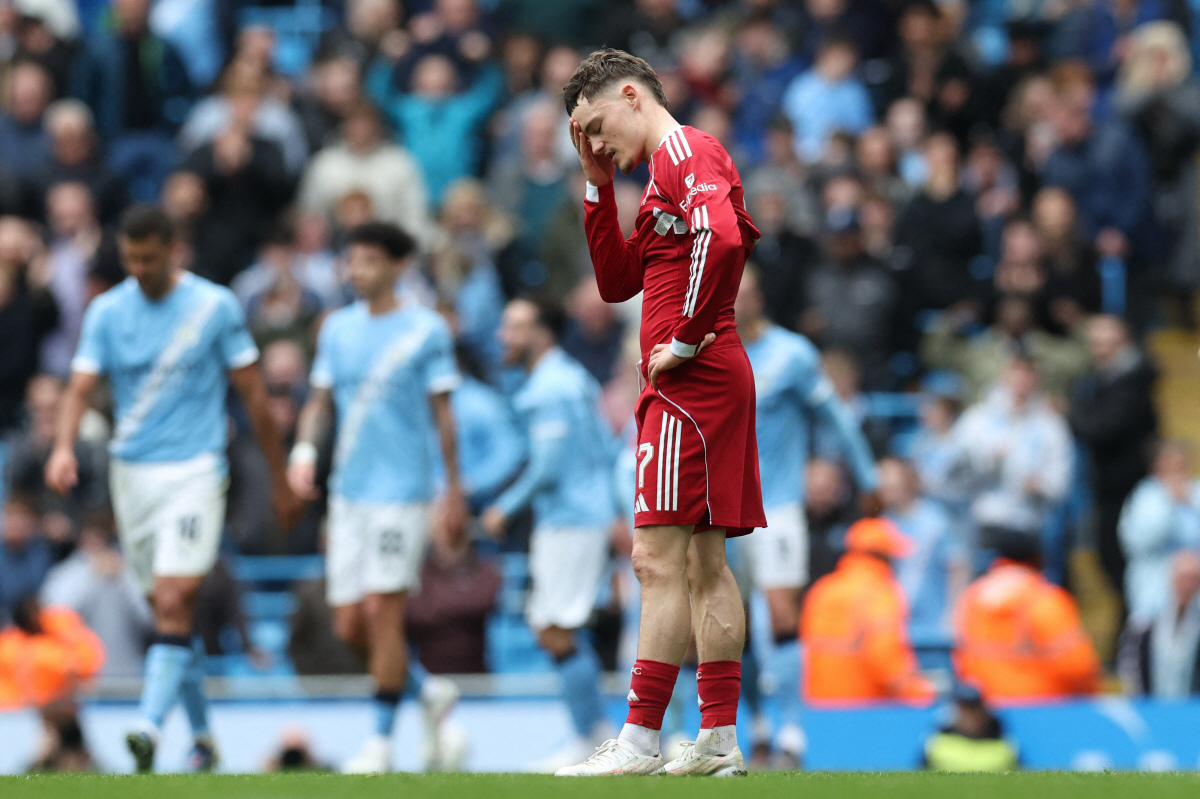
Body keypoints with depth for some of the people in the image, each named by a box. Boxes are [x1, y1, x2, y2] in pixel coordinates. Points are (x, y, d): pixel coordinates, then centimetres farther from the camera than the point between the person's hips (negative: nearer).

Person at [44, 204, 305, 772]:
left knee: (174, 603, -18)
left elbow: (252, 395, 3)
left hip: (195, 470, -4)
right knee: (168, 608, 10)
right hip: (131, 471, 4)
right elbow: (81, 388, -3)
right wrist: (64, 447, -24)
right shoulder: (107, 311, 5)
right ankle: (202, 735, 22)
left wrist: (279, 480, 5)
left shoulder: (216, 307, -2)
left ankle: (149, 726, -28)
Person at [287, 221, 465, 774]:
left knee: (383, 611, -10)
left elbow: (442, 412, 0)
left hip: (401, 490, -5)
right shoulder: (338, 329, 11)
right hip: (347, 493, 5)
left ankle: (381, 740, 0)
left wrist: (454, 487, 1)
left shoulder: (426, 330, -3)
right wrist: (305, 448, -5)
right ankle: (429, 694, 26)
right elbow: (320, 400, 14)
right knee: (349, 625, 3)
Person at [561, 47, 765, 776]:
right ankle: (719, 742, 12)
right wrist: (600, 189, 16)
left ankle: (640, 741, -12)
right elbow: (617, 282, 25)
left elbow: (721, 237, -29)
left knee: (660, 559, -11)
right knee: (705, 565, 10)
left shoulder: (682, 151, -10)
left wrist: (686, 338, -21)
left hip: (692, 385, -11)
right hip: (712, 386, 11)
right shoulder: (672, 167, 22)